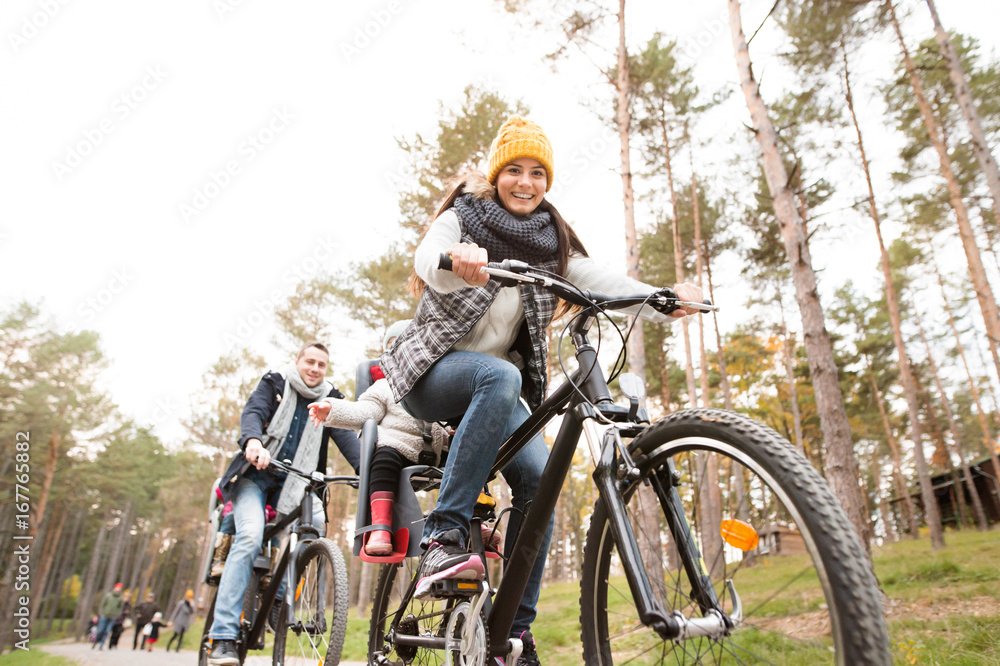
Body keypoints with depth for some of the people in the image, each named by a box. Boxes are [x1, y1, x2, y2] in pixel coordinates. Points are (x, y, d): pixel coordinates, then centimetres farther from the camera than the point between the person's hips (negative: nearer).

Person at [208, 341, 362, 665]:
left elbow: (345, 435, -6)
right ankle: (223, 637, -17)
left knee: (316, 521, -24)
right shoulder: (275, 383, 4)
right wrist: (253, 440, -37)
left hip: (294, 483, 2)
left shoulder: (330, 399, 8)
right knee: (250, 536, -23)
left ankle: (277, 593, -3)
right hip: (256, 474, -2)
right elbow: (253, 411, -13)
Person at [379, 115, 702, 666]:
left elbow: (600, 281, -8)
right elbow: (428, 259, -24)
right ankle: (444, 537, -32)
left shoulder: (553, 242, 8)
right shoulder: (461, 218, -2)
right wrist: (458, 264, -49)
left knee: (538, 475, -19)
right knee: (499, 377, -36)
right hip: (435, 370, -3)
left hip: (496, 384, 4)